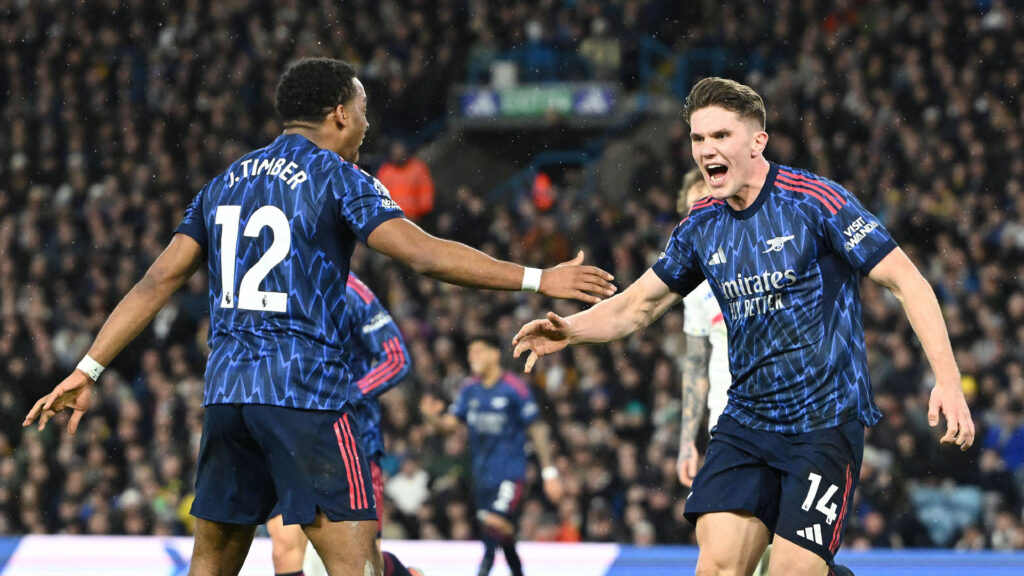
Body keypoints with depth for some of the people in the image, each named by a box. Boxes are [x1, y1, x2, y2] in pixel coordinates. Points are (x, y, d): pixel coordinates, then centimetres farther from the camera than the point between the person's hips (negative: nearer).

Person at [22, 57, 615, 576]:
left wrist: (88, 371, 13)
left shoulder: (223, 186, 17)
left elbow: (159, 281, 12)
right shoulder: (338, 179, -2)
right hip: (306, 389, -6)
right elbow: (424, 253, -14)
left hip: (226, 387, 6)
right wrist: (538, 279, -13)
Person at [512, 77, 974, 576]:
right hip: (745, 420, 5)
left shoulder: (814, 200, -11)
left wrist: (947, 380, -20)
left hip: (826, 421, -5)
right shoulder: (702, 226, 7)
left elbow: (907, 282, -11)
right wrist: (572, 329, -3)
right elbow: (637, 305, 18)